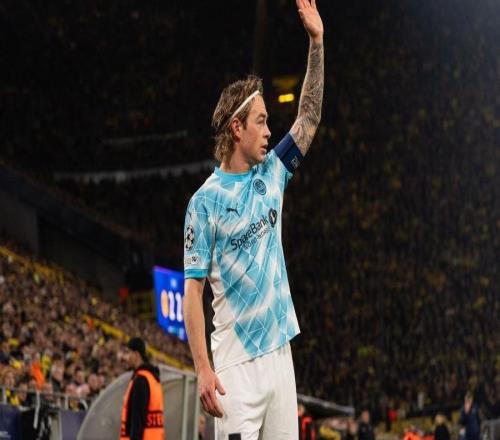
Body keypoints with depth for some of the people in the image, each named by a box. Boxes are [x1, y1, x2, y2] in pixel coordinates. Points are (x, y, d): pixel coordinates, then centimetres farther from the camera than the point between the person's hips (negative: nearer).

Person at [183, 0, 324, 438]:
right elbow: (193, 290, -9)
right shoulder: (206, 201, -7)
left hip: (280, 352, 7)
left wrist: (317, 42, 10)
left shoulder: (271, 174, 12)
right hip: (236, 365, -7)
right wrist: (203, 369, -17)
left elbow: (309, 118, 18)